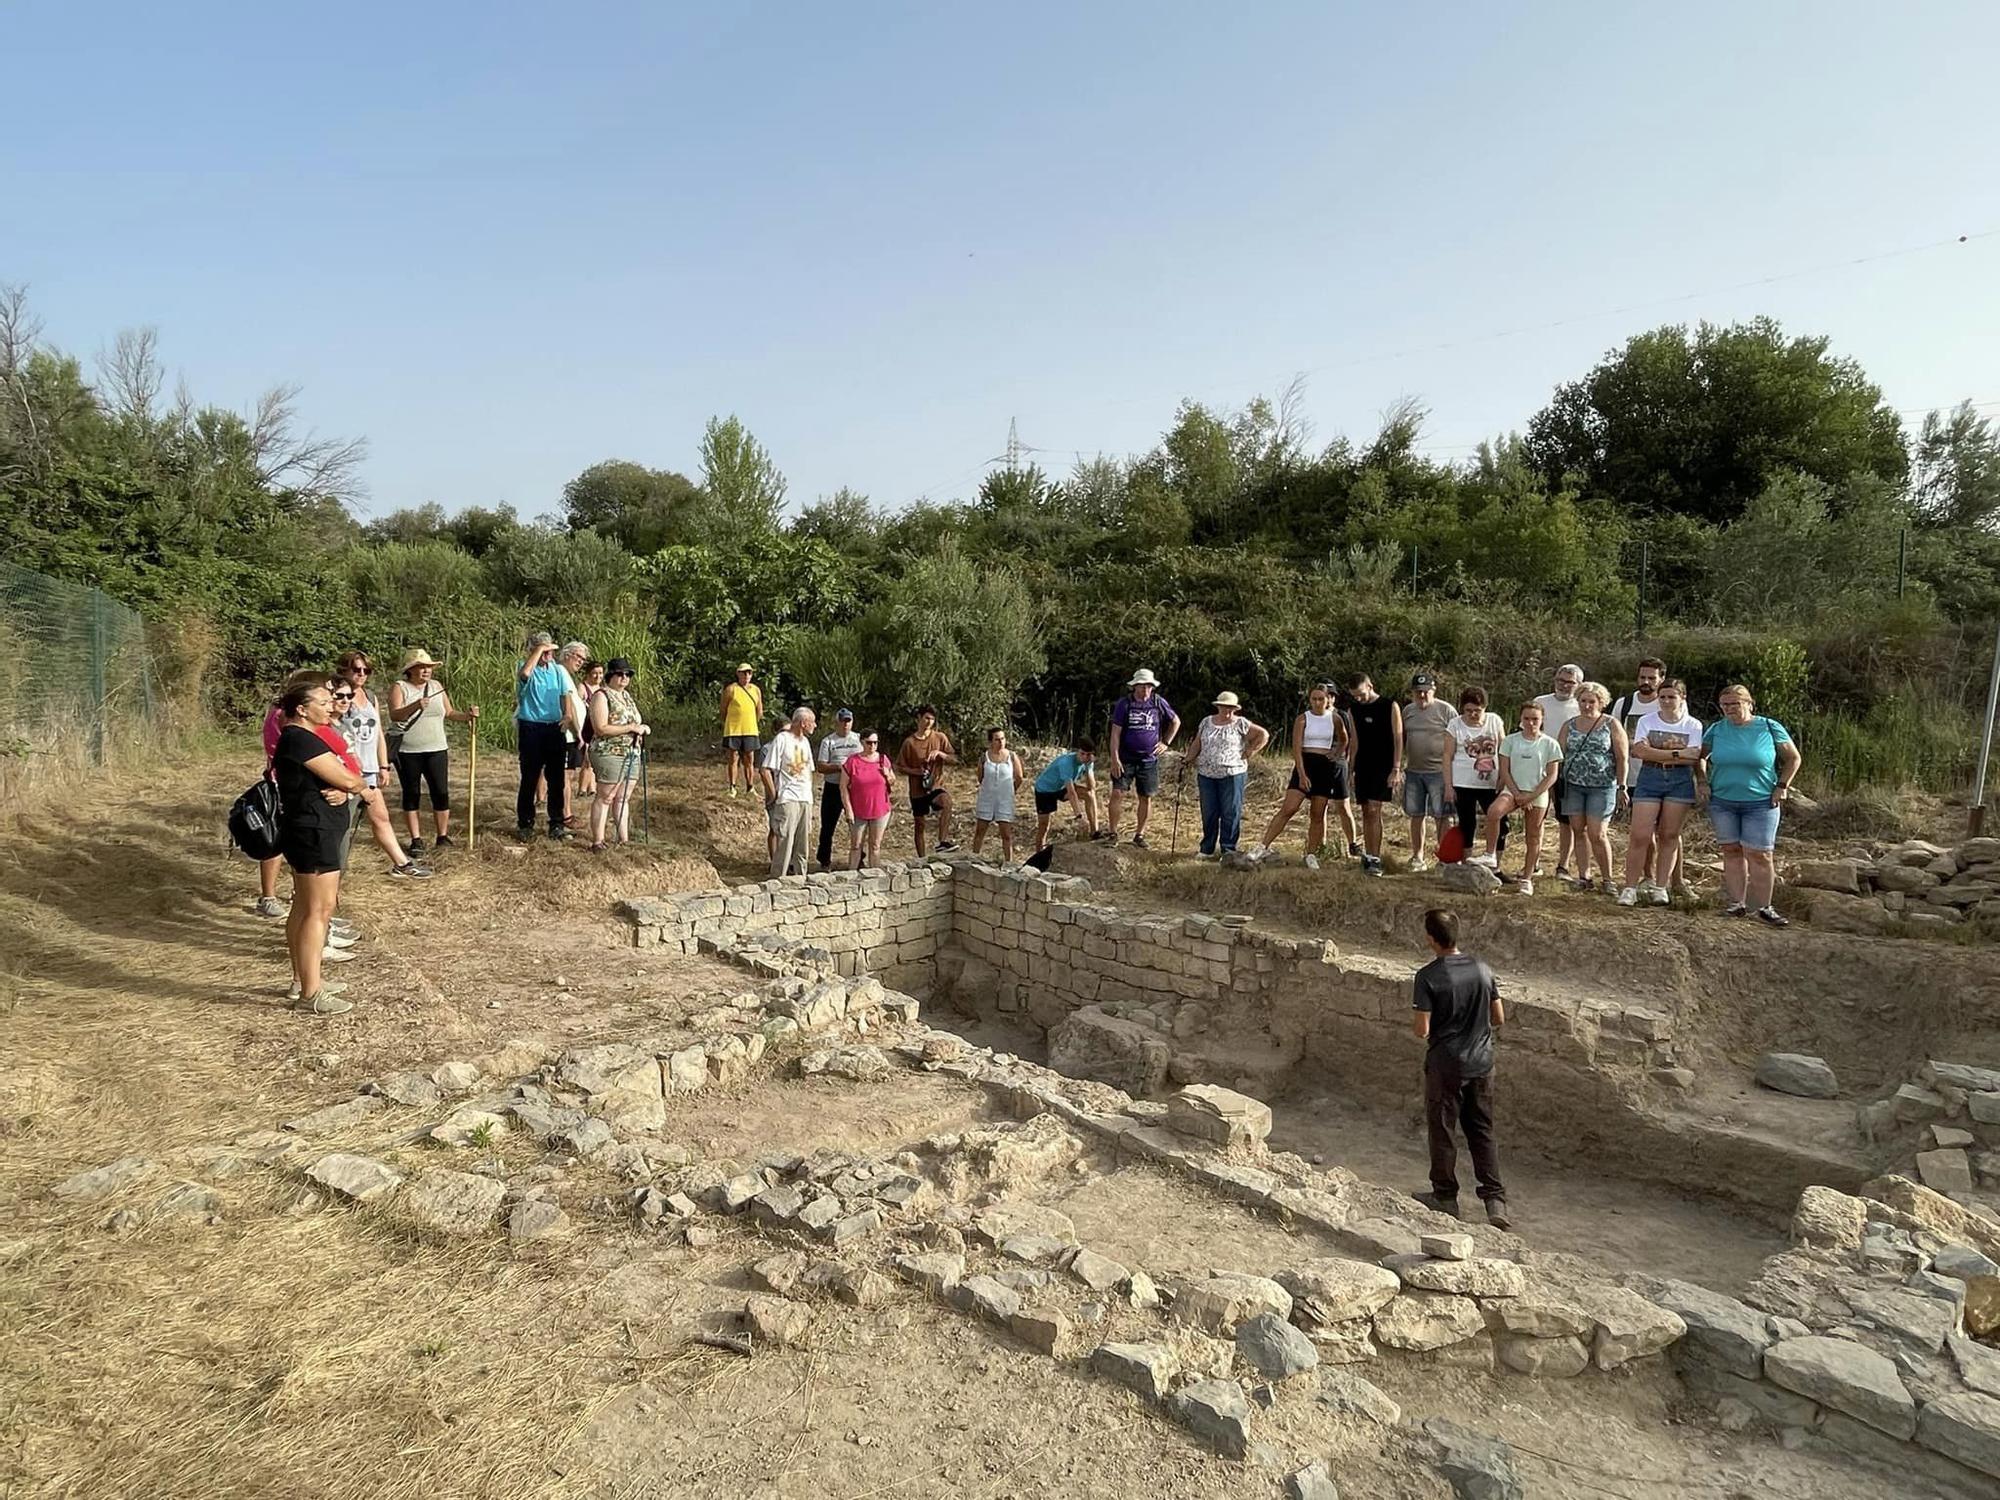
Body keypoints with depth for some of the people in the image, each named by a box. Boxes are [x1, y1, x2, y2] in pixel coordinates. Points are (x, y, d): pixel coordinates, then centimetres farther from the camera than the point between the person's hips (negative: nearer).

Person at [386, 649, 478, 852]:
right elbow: (394, 715, -19)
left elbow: (449, 712, 13)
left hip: (435, 750, 3)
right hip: (407, 752, -3)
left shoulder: (436, 686, 8)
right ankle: (416, 839, 12)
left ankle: (442, 836, 10)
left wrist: (467, 715, -5)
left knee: (441, 792, -1)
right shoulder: (399, 687, -5)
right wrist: (415, 706, -35)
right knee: (411, 794, 5)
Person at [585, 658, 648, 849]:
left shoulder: (627, 695, 16)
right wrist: (631, 727, -20)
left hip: (632, 754, 7)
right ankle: (597, 842, 1)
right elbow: (601, 729, -18)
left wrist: (643, 728, 3)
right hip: (609, 754, -7)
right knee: (605, 798, -3)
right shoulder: (601, 695, -9)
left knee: (623, 798, 10)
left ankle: (624, 839, 15)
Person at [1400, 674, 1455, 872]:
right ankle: (1417, 857, 19)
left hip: (1438, 772, -5)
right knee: (1416, 816, 9)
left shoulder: (1446, 710, -4)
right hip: (1413, 772, 5)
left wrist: (1453, 772, -8)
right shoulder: (1407, 711, 11)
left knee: (1440, 816, -2)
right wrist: (1399, 766, 11)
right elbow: (1401, 741, 18)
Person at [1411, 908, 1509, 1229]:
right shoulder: (1482, 969, -3)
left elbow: (1422, 1030, -19)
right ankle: (1495, 1200, 10)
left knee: (1442, 1132, 11)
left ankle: (1445, 1197, 24)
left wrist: (1412, 1023, 3)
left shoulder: (1428, 976, -18)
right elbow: (1499, 1019, 4)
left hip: (1445, 1066, -5)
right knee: (1482, 1132, 15)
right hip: (1481, 1063, 5)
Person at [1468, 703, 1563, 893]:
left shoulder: (1550, 744, 0)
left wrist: (1531, 796, -11)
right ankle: (1490, 856, -17)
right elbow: (1504, 771, 0)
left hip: (1537, 794, 0)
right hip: (1513, 789, 0)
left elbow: (1552, 776, -2)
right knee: (1493, 811, -29)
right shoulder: (1510, 741, 3)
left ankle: (1527, 879, 14)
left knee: (1533, 836, 4)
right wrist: (1517, 794, -10)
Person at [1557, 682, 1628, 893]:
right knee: (1578, 831, 4)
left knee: (1596, 834, -7)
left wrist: (1622, 786, -5)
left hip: (1602, 787, -4)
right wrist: (1556, 782, 6)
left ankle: (1607, 878, 6)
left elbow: (1622, 758, -1)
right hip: (1573, 786, 4)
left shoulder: (1611, 725, 1)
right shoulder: (1569, 726, 10)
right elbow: (1560, 755, 12)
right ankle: (1583, 876, 11)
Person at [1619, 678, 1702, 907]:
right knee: (1640, 836, -6)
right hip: (1649, 779, 0)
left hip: (1680, 781, 0)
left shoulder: (1693, 725, 4)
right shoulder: (1646, 721, 5)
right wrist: (1677, 754, -13)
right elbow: (1641, 750, -10)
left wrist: (1656, 755, -10)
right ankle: (1630, 887, -2)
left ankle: (1660, 887, 13)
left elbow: (1694, 759, -7)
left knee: (1669, 836, 4)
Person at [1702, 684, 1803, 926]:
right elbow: (1700, 757, 16)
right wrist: (1703, 783, 4)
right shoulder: (1717, 729, 3)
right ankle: (1737, 903, 12)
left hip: (1760, 803, -3)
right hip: (1722, 801, 3)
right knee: (1732, 851, 6)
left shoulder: (1769, 728, -3)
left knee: (1759, 854, -4)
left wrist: (1782, 786, -2)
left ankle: (1762, 907, 4)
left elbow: (1793, 758, 5)